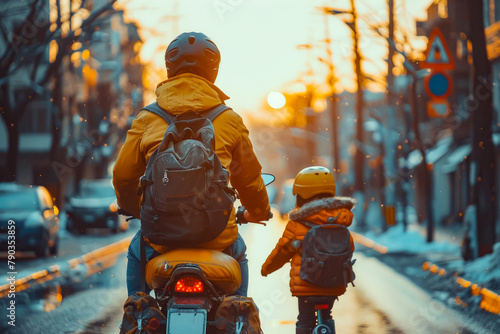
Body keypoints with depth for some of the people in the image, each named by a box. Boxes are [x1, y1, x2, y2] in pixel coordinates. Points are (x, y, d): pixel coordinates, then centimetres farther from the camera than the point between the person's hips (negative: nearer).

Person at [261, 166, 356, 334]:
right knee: (326, 317, 22)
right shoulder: (339, 222, 5)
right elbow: (349, 248, 16)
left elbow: (282, 250, 1)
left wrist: (267, 267, 18)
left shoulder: (297, 223, -7)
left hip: (306, 284, -4)